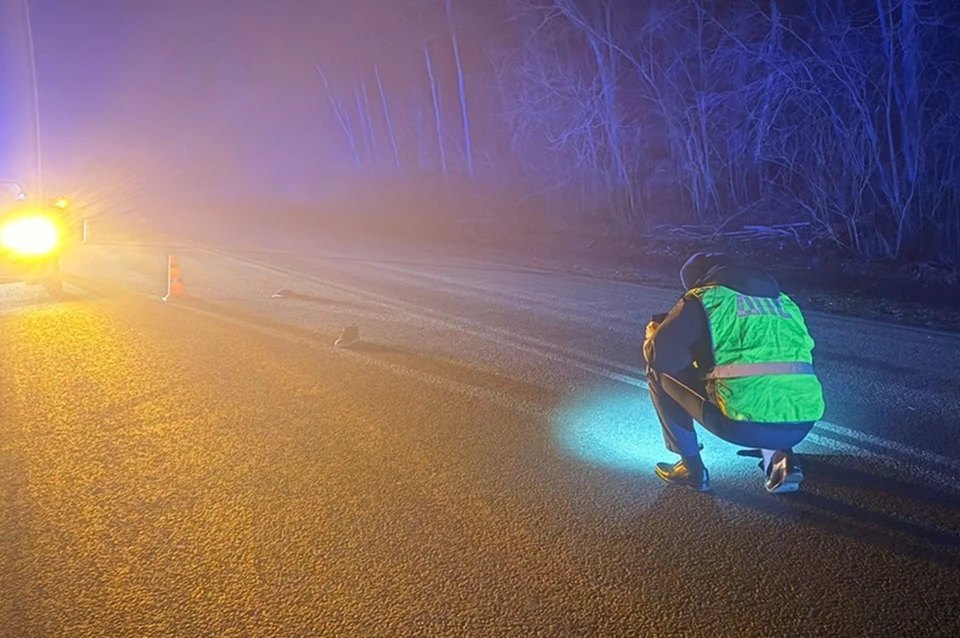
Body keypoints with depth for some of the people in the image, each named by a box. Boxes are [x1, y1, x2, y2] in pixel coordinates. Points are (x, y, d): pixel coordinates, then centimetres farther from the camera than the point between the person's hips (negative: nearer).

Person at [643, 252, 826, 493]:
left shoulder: (703, 298, 9)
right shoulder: (784, 301, 25)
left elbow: (660, 355, 2)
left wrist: (652, 336, 26)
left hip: (743, 424, -6)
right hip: (802, 424, 6)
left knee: (659, 372, 16)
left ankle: (692, 468, 20)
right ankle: (781, 460, 18)